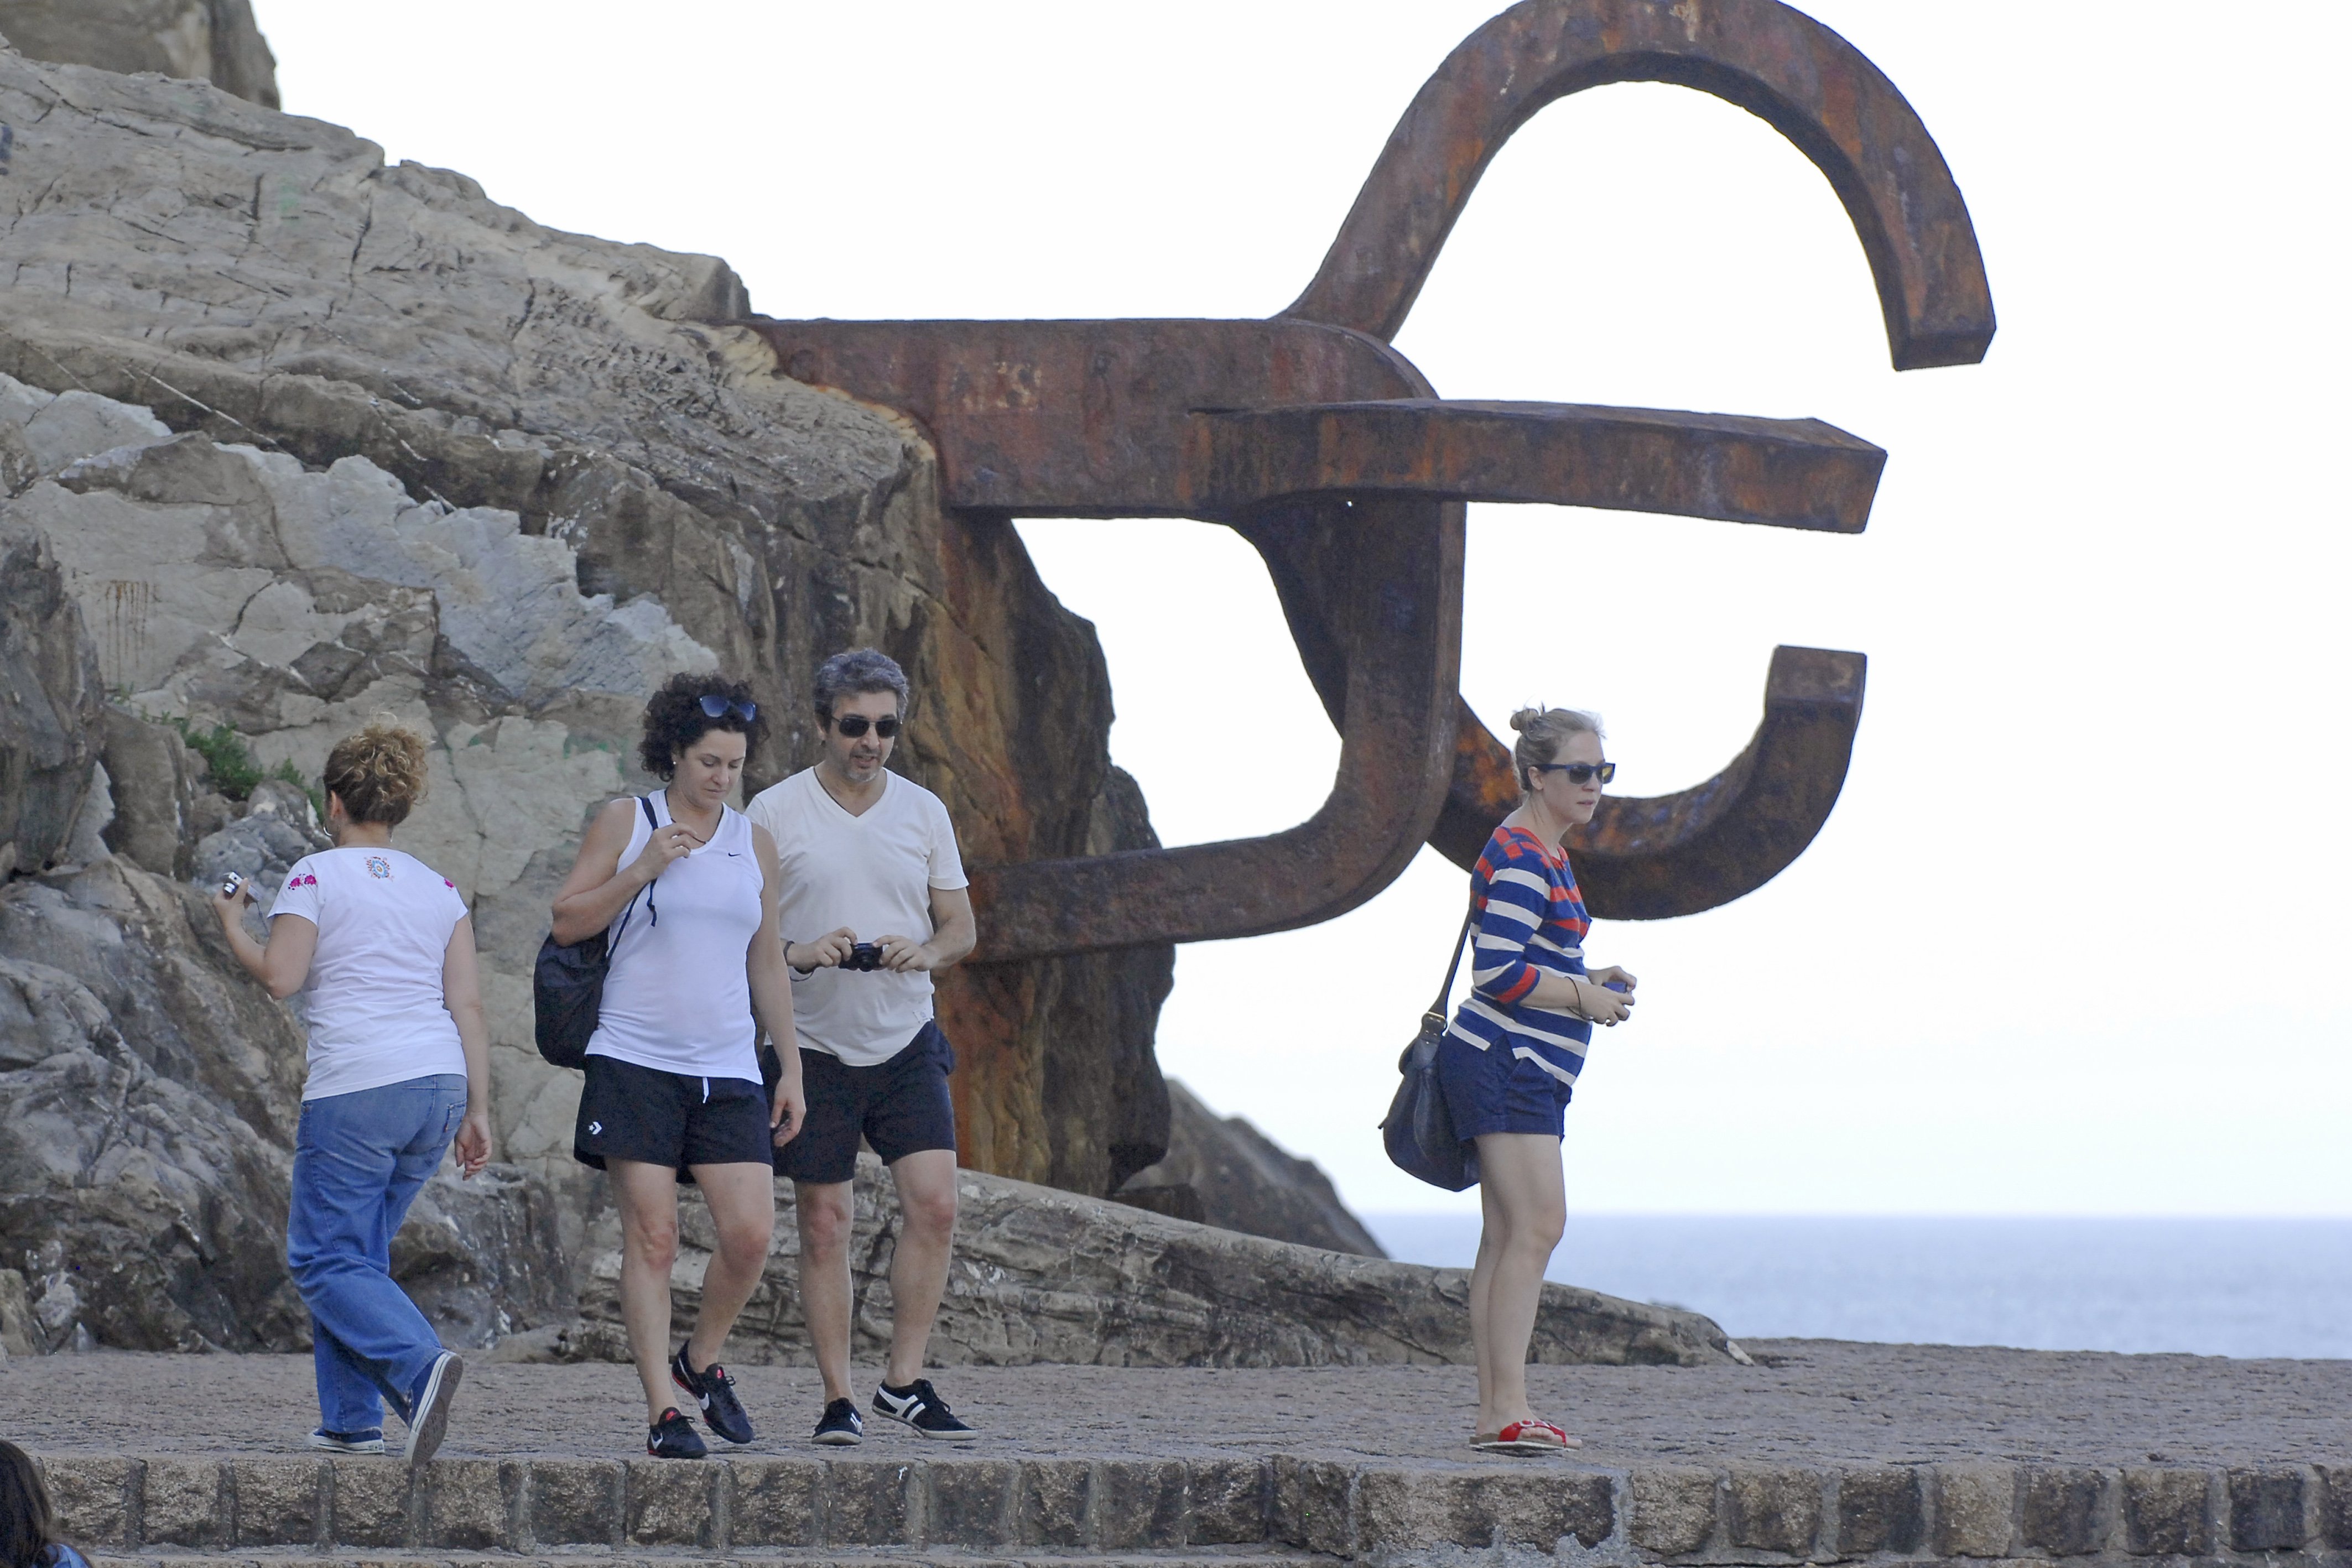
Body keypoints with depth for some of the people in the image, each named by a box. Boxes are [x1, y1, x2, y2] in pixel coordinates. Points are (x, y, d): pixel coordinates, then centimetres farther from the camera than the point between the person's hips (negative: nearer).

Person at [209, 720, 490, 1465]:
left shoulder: (316, 874, -1)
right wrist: (477, 1111, 9)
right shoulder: (438, 886, 15)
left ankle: (421, 1364, -26)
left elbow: (281, 977, -9)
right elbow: (467, 1003, 9)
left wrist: (232, 923, 9)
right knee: (358, 1251, 17)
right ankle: (352, 1418, 11)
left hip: (356, 1088, -6)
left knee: (325, 1260, -1)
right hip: (438, 1084, 6)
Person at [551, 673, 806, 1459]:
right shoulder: (625, 823, 3)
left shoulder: (754, 845, 14)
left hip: (727, 1071, 3)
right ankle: (662, 1410, -5)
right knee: (652, 1238, -7)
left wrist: (792, 1069, 15)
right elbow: (566, 922, 0)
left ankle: (701, 1358, 18)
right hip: (635, 1063, -3)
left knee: (751, 1233, -8)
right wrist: (643, 871, -12)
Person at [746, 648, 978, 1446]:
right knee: (824, 1225, 0)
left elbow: (961, 926, 11)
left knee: (934, 1205, -10)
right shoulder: (775, 812, -3)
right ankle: (837, 1400, 7)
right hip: (814, 1046, -2)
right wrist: (799, 954, -21)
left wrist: (925, 953, -11)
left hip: (907, 1044, 3)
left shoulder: (924, 811, 7)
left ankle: (905, 1381, 2)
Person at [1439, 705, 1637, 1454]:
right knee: (1538, 1224, -16)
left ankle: (1494, 1411, 6)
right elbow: (1496, 972, -21)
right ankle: (1508, 1408, -20)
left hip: (1526, 1071, 11)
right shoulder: (1521, 858, -14)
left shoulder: (1545, 853, 20)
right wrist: (1584, 998, -13)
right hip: (1508, 1063, -11)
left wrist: (1588, 981, 14)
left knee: (1508, 1235, 7)